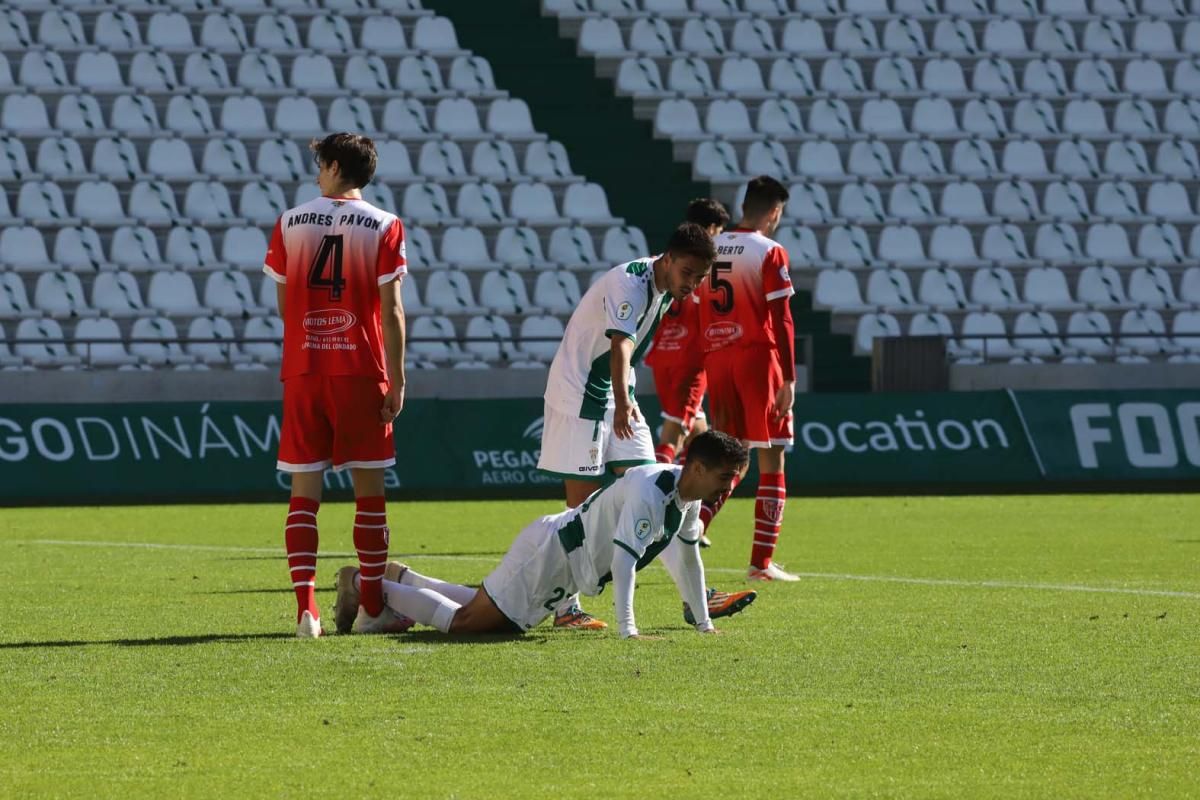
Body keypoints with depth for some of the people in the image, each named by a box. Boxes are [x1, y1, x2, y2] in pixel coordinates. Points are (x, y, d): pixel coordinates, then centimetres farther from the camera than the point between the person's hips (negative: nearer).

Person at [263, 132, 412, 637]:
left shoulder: (289, 224, 4)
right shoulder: (384, 228, -3)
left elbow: (283, 305, 9)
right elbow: (391, 311, -7)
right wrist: (396, 380, -3)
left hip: (302, 372, 2)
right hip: (362, 370, -2)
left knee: (304, 492, 3)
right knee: (369, 489, 6)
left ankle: (306, 609, -7)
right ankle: (372, 609, 9)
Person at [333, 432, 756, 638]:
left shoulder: (687, 496, 2)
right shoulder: (649, 491, -28)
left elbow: (687, 556, 15)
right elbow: (623, 560, -33)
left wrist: (703, 623, 14)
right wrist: (626, 630, -35)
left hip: (564, 571, 10)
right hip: (547, 553, -10)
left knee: (494, 614, 21)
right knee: (462, 622, -11)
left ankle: (402, 580, 33)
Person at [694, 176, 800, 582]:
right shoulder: (770, 253, -7)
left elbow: (698, 317, 12)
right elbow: (781, 321, -11)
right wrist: (789, 381, -9)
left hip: (716, 361, 6)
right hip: (758, 358, -6)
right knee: (772, 460, 2)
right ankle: (761, 561, -3)